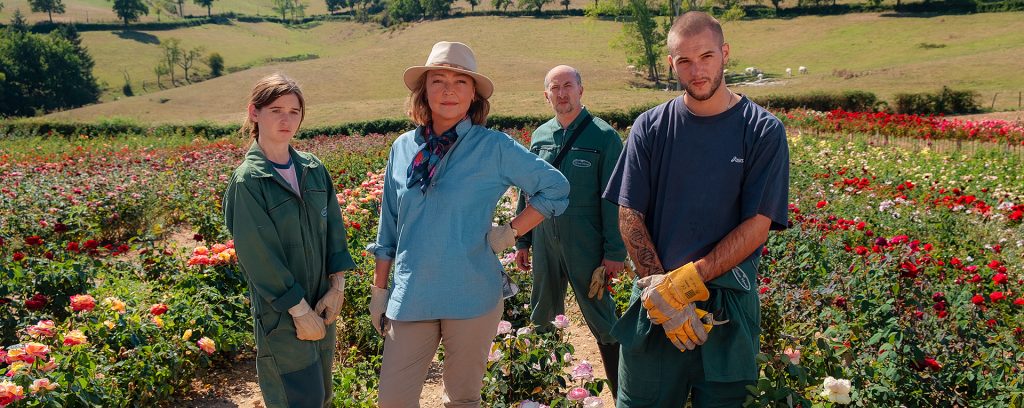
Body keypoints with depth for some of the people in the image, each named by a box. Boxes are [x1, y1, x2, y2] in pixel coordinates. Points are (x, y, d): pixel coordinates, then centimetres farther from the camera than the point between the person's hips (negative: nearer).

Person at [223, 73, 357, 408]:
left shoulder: (313, 168, 4)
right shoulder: (247, 180, -12)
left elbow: (334, 228, 6)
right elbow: (260, 255, -15)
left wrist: (337, 286, -4)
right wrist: (300, 310, -15)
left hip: (322, 305, 6)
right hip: (281, 312, -6)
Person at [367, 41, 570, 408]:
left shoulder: (494, 147, -6)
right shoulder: (403, 148, 4)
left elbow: (555, 188, 1)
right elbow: (389, 229, 11)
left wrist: (510, 233, -4)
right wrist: (379, 290, 13)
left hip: (472, 296, -2)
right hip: (409, 296, 3)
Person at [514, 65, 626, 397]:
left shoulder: (603, 136, -7)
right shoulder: (540, 136, 8)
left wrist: (615, 251, -12)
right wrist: (522, 241, 13)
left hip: (586, 247, -5)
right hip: (544, 243, 5)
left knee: (601, 319, 2)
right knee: (542, 318, 16)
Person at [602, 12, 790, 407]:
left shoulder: (763, 132, -3)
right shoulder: (650, 128, 1)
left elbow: (757, 225, -9)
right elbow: (630, 216, -2)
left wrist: (685, 282, -17)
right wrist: (660, 289, -14)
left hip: (728, 306, -1)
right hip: (656, 301, 1)